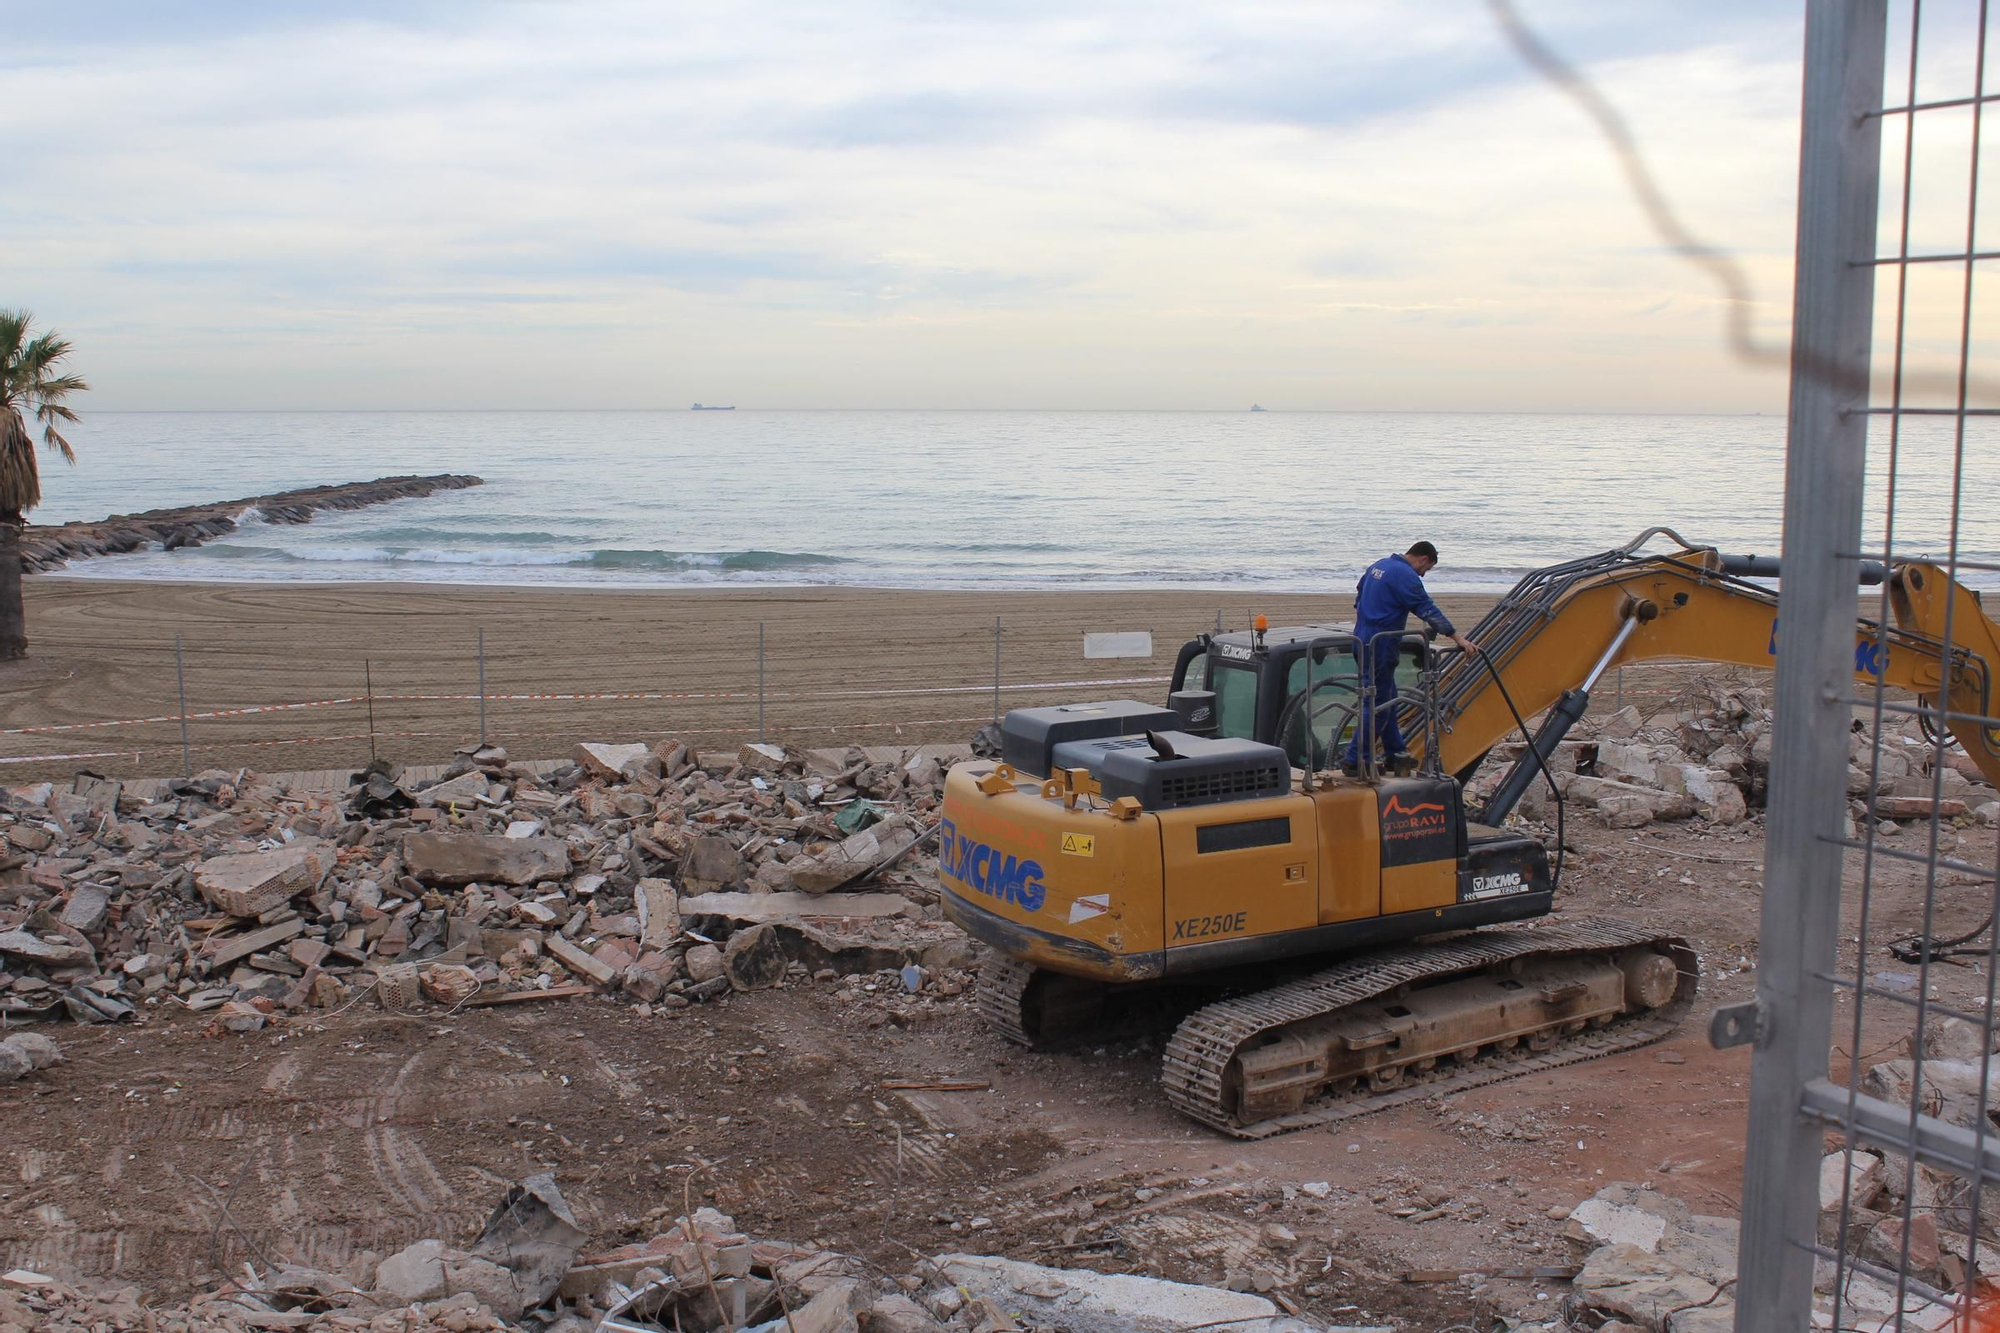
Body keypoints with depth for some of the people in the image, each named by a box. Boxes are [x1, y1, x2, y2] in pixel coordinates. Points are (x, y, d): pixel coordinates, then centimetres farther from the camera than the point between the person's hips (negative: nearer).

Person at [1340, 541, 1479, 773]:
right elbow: (1428, 610, -19)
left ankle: (1394, 753, 25)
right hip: (1380, 647, -10)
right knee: (1377, 704, -7)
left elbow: (1359, 596, 27)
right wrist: (1458, 638, -18)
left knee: (1387, 698, 18)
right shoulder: (1406, 576, -14)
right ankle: (1354, 760, -9)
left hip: (1362, 642, 10)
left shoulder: (1378, 565, 15)